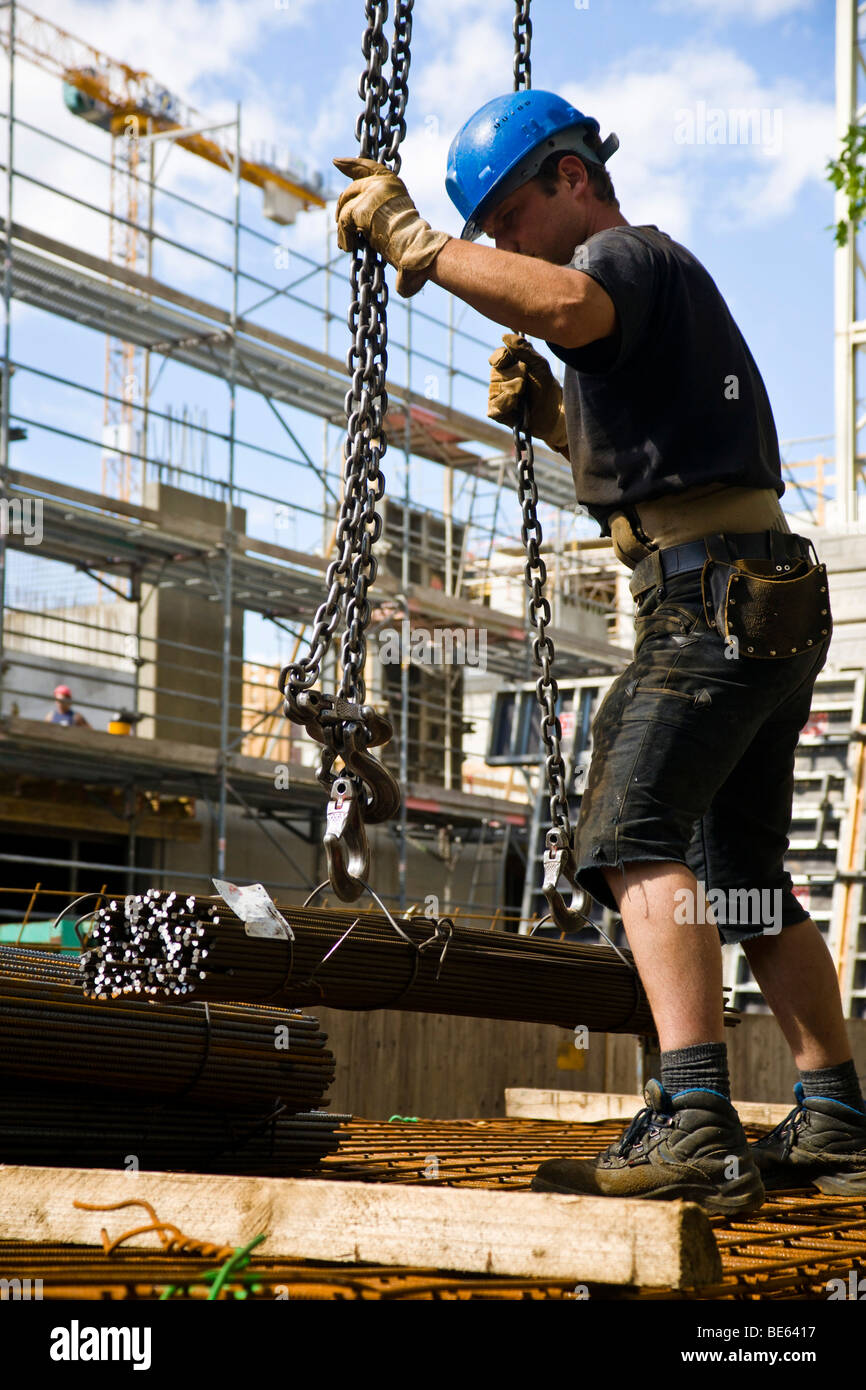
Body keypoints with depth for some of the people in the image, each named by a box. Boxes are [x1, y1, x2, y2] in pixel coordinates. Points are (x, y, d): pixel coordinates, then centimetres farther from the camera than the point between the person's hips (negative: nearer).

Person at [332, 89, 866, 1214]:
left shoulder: (628, 253, -2)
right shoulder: (668, 281, 28)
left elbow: (567, 306, -29)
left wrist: (412, 239, -20)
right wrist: (548, 415, 20)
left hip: (714, 593, -10)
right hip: (775, 602, 10)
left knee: (635, 836, -22)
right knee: (744, 877, 16)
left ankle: (695, 1125, -34)